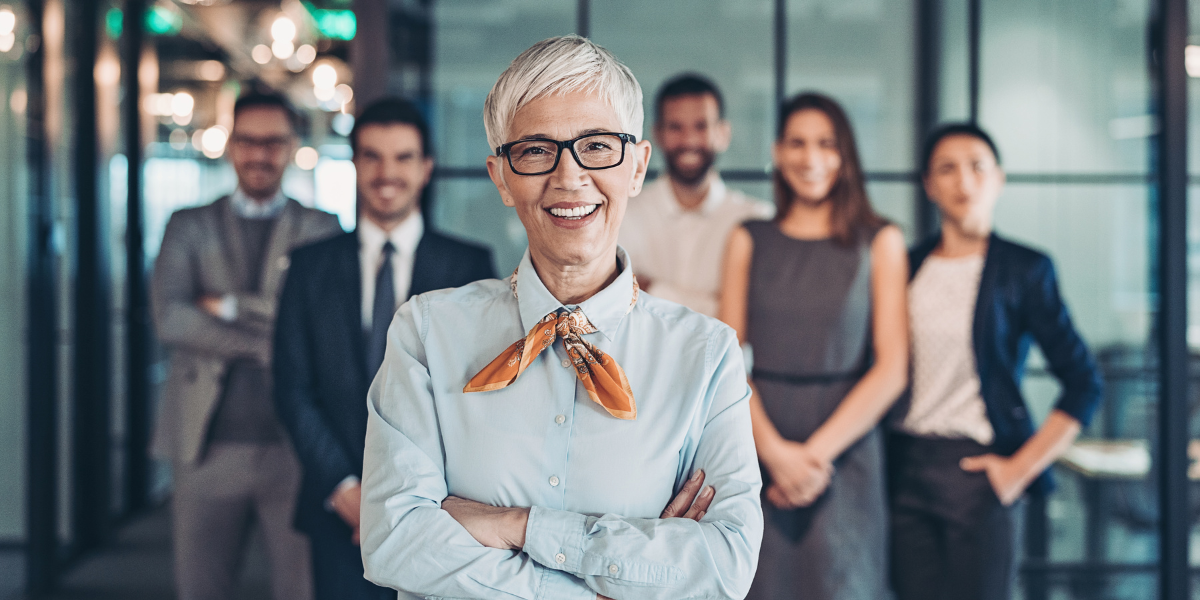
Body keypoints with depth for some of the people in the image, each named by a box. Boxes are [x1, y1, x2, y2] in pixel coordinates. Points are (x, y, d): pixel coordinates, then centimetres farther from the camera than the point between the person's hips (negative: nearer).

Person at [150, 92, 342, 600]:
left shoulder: (323, 231, 7)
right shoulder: (190, 228, 10)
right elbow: (169, 320, -7)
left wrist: (232, 306, -9)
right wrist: (274, 339, -13)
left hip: (298, 446, -1)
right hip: (210, 445, 1)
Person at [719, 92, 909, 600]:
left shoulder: (879, 242, 5)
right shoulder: (749, 242, 9)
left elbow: (891, 370, -2)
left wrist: (818, 451, -10)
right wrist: (775, 450, -11)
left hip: (845, 449, -1)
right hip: (760, 454, 1)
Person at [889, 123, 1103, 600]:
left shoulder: (1024, 269, -1)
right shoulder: (909, 265, 10)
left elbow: (1084, 385, -3)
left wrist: (1020, 470, -6)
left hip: (976, 469, -3)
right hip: (907, 467, 4)